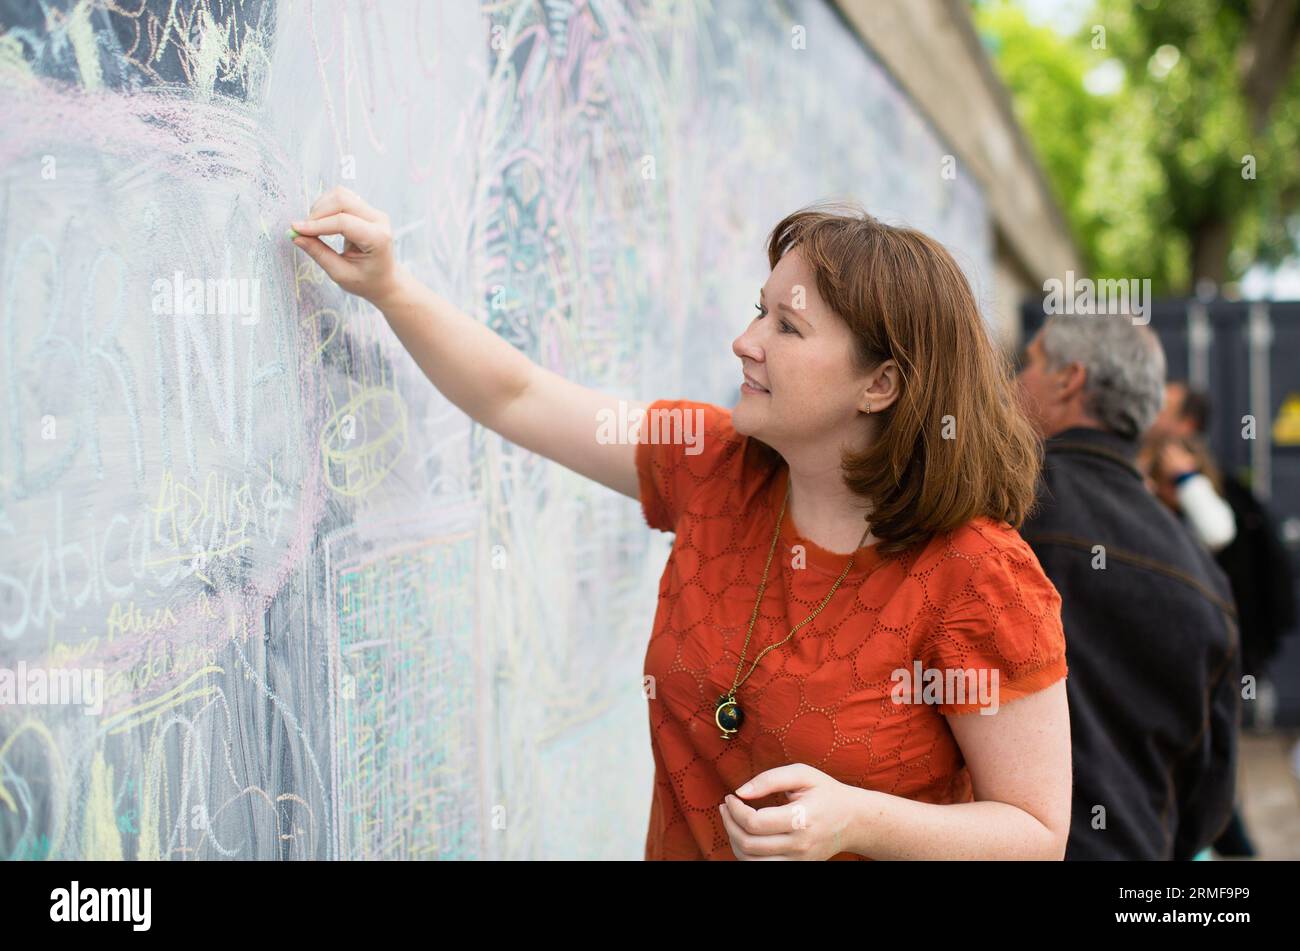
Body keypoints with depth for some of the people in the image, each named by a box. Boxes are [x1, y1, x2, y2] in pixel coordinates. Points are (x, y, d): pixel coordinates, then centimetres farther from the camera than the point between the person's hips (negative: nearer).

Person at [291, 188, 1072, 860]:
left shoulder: (978, 579, -17)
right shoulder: (713, 465, -1)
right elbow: (514, 399, 7)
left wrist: (857, 821, -25)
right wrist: (385, 287, -1)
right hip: (683, 845, 5)